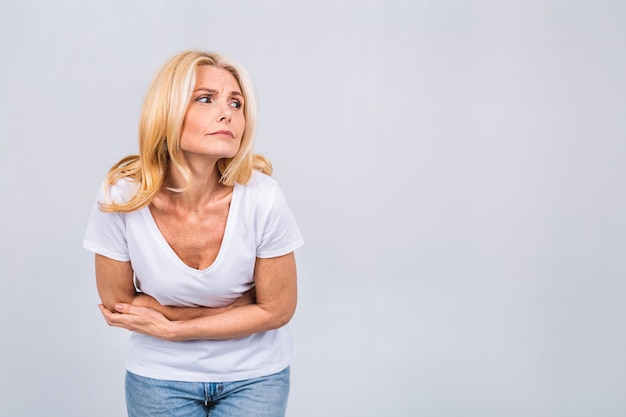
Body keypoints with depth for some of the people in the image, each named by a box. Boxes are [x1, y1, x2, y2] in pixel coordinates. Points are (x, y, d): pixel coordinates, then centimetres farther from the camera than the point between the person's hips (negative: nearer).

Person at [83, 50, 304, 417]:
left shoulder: (261, 198, -24)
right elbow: (117, 303, -8)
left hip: (255, 375, 0)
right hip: (161, 374, 1)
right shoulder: (120, 199, -21)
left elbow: (277, 310, -13)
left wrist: (169, 329, -14)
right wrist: (237, 309, -12)